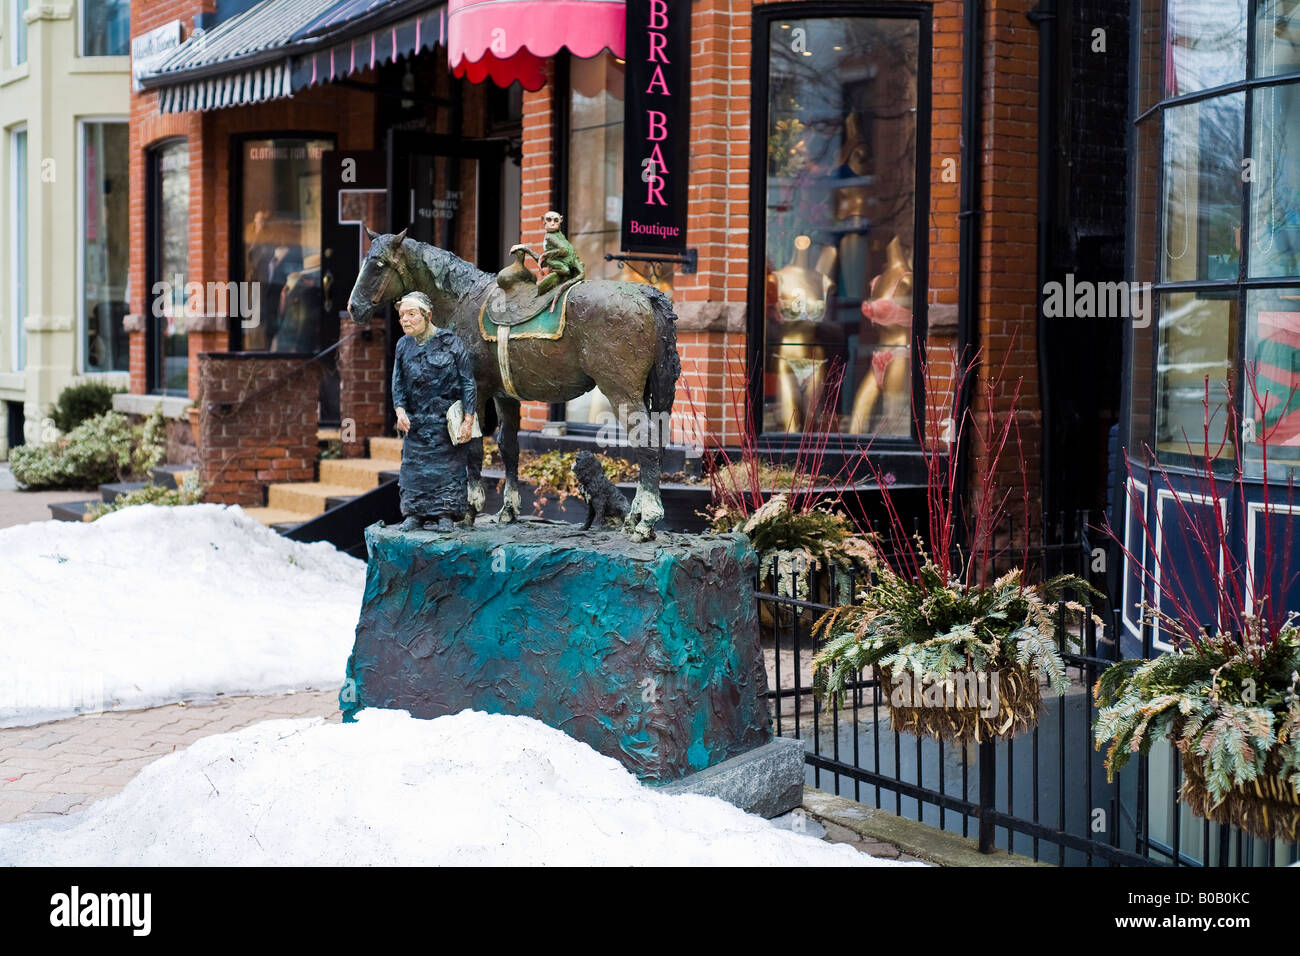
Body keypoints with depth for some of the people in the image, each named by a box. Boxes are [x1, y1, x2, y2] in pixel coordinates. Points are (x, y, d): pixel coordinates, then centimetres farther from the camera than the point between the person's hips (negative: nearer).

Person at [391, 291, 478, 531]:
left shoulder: (450, 341, -8)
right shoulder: (403, 345, 4)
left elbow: (468, 382, -7)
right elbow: (398, 383, 8)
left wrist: (468, 420, -12)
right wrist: (400, 410, -11)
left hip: (447, 420, -4)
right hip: (415, 421, 4)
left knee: (447, 465, -1)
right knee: (413, 466, 4)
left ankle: (445, 515, 7)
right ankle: (414, 515, 14)